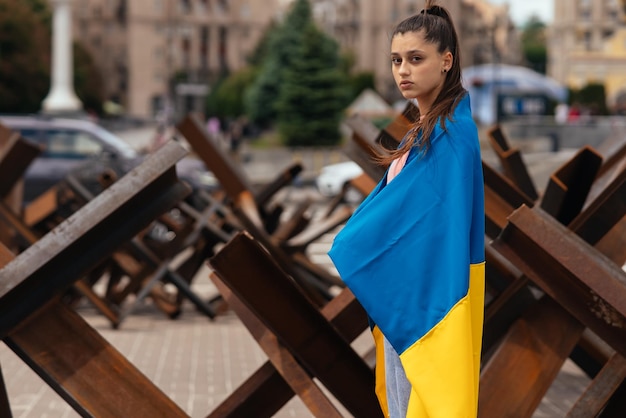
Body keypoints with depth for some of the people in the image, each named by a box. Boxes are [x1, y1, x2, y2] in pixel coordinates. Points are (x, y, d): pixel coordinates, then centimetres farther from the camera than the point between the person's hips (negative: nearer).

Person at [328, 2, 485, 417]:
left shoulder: (452, 133, -16)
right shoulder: (426, 128, 13)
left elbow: (403, 202, -19)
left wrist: (333, 259, -13)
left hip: (431, 292, -9)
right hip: (405, 286, 9)